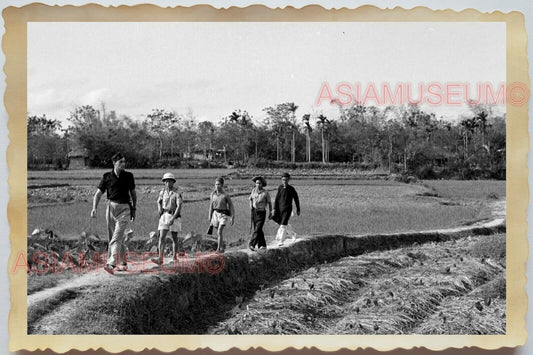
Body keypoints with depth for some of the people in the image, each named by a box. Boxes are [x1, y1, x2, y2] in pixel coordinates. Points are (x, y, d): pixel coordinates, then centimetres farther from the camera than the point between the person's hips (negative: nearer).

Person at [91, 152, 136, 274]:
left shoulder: (128, 176, 3)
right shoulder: (107, 177, 1)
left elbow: (133, 193, 14)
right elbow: (98, 194, 2)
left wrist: (134, 209, 14)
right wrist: (94, 208, -12)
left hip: (124, 209, -2)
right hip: (111, 207, 2)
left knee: (117, 237, -14)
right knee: (114, 237, 9)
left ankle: (111, 264, -22)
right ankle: (123, 263, 22)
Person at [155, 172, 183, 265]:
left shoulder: (177, 193, -11)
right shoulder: (163, 191, 5)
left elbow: (179, 207, -19)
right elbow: (159, 201, 22)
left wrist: (173, 218, -27)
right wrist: (159, 208, 1)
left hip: (174, 216, -3)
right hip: (164, 216, 3)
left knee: (174, 237, 8)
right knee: (162, 237, -9)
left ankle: (174, 257, 23)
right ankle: (160, 258, -17)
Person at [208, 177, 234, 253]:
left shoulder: (225, 195, -12)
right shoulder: (213, 194, 1)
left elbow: (231, 206, -5)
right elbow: (211, 205, 10)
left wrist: (232, 217, -8)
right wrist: (210, 217, 10)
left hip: (223, 215, -5)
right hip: (215, 214, 5)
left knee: (220, 231, -15)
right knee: (219, 232, 14)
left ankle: (219, 249, -8)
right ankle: (223, 245, 37)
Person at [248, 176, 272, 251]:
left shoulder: (265, 193, -9)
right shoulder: (254, 190, 4)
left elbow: (269, 202, 3)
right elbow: (251, 198, 21)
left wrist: (270, 212, 8)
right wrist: (251, 205, 5)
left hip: (261, 213, -5)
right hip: (254, 212, 5)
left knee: (257, 229, -14)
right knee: (257, 230, 9)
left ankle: (252, 244, -22)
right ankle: (262, 245, 19)